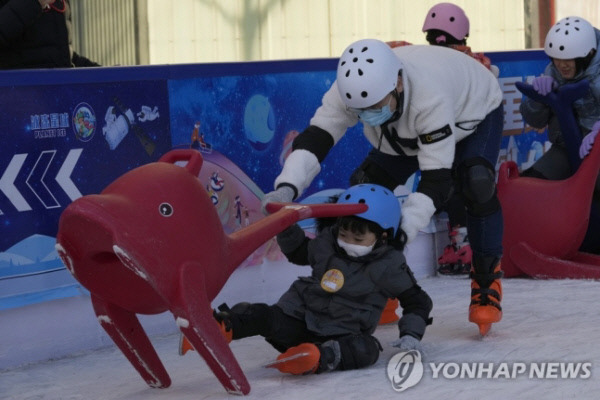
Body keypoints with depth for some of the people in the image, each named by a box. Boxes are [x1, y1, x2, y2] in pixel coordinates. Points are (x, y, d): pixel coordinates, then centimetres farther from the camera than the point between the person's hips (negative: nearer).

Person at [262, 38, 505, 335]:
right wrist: (288, 186, -54)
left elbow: (436, 180, -46)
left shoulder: (430, 99, -48)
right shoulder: (355, 88, -33)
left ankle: (487, 282, -13)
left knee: (476, 186, -32)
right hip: (406, 130, 5)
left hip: (477, 111, -5)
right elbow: (315, 138, -36)